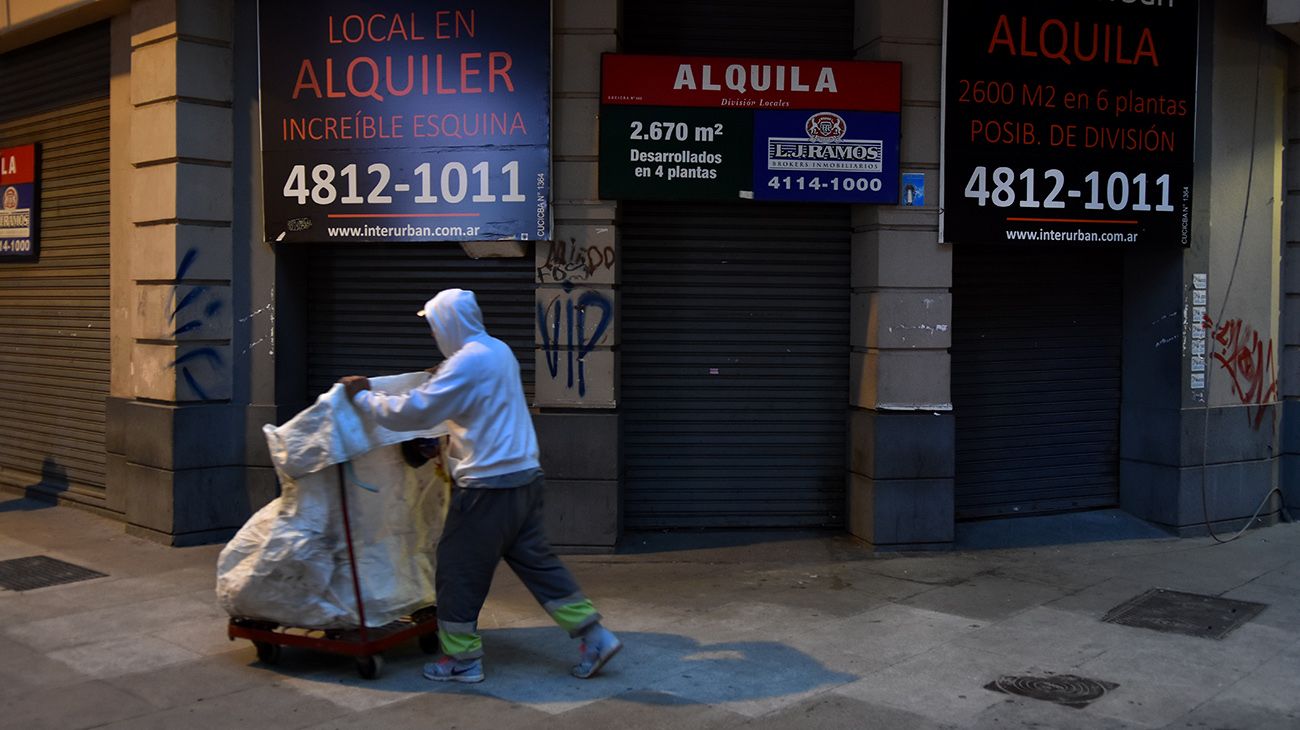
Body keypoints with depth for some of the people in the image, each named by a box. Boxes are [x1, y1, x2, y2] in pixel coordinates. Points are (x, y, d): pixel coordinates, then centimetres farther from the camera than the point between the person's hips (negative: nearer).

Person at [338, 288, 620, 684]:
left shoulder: (466, 362, -17)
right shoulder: (499, 350, 12)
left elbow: (413, 411, -17)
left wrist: (363, 396, -5)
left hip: (489, 486, -9)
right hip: (524, 476, 9)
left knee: (458, 570, 5)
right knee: (536, 561, 14)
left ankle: (462, 658, 16)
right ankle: (593, 636, 15)